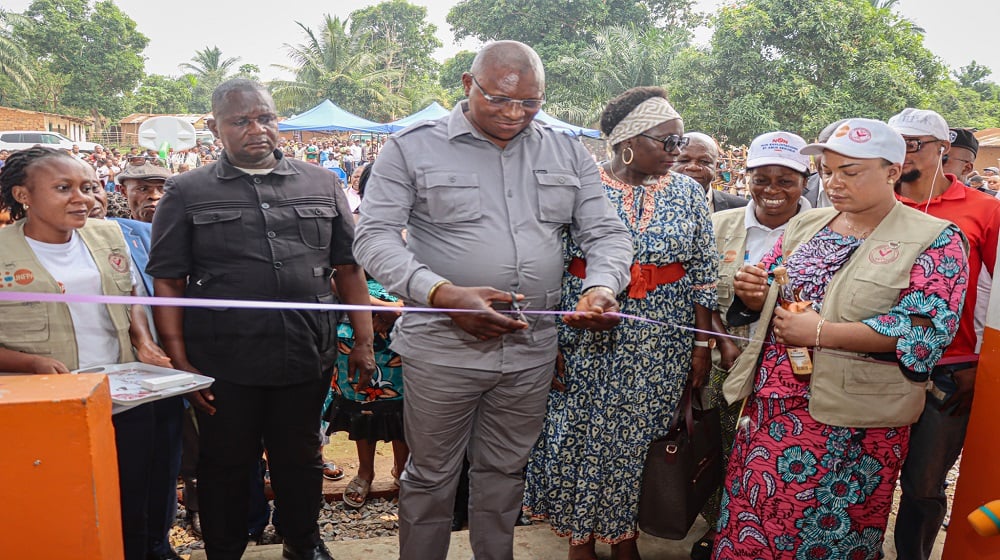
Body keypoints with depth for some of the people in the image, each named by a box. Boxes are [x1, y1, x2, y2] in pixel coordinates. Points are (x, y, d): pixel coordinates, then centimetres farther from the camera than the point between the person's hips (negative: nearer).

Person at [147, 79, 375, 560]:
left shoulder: (320, 185, 7)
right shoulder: (187, 192, 2)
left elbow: (348, 267, 7)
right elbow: (167, 282, -1)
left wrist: (363, 342, 2)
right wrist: (179, 362, -7)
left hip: (307, 359, 2)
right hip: (224, 366, -2)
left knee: (300, 458, 17)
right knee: (226, 465, 13)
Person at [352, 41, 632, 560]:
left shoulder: (567, 153, 7)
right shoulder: (413, 147, -4)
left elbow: (606, 232, 7)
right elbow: (374, 235, -10)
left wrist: (601, 288, -15)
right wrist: (443, 293, -26)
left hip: (532, 349, 3)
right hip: (442, 346, -3)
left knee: (504, 471, 19)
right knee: (431, 476, 11)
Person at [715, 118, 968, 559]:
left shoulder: (934, 240, -6)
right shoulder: (805, 225, 10)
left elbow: (925, 329, -17)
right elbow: (769, 295, 18)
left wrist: (821, 333, -22)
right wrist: (753, 291, -7)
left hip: (852, 424, -5)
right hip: (770, 405, 5)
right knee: (749, 524, 11)